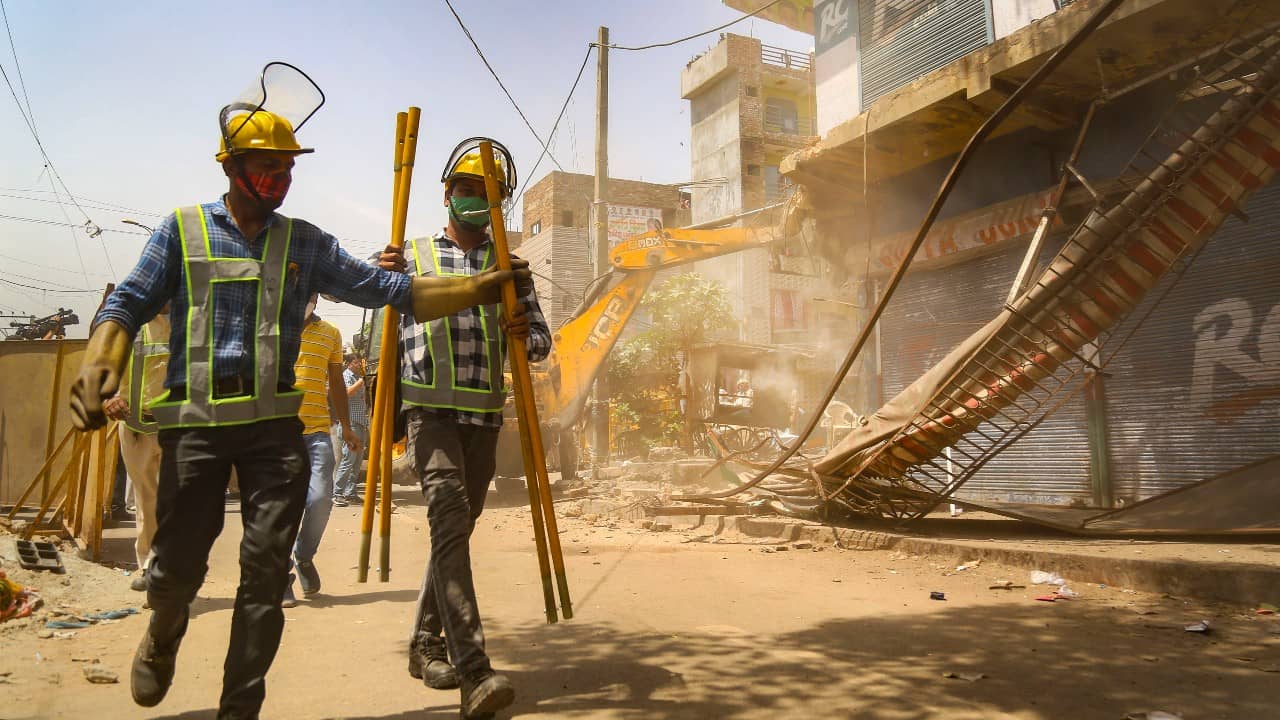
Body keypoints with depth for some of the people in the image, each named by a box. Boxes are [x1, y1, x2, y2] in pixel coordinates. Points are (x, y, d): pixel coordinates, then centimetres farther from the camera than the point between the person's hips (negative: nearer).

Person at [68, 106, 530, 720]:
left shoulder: (305, 242, 11)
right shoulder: (182, 230, 7)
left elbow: (390, 290, 6)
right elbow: (128, 304, 1)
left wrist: (487, 285, -1)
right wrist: (100, 364, -21)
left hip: (275, 425, 2)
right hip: (196, 422, -1)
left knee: (266, 571, -1)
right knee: (177, 564, 6)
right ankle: (161, 642, 42)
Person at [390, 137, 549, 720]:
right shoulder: (411, 256, 11)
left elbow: (542, 339, 7)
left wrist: (528, 335, -12)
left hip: (485, 414, 3)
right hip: (430, 409, -3)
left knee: (456, 530, 10)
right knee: (450, 524, -17)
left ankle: (426, 644, 27)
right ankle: (474, 672, -20)